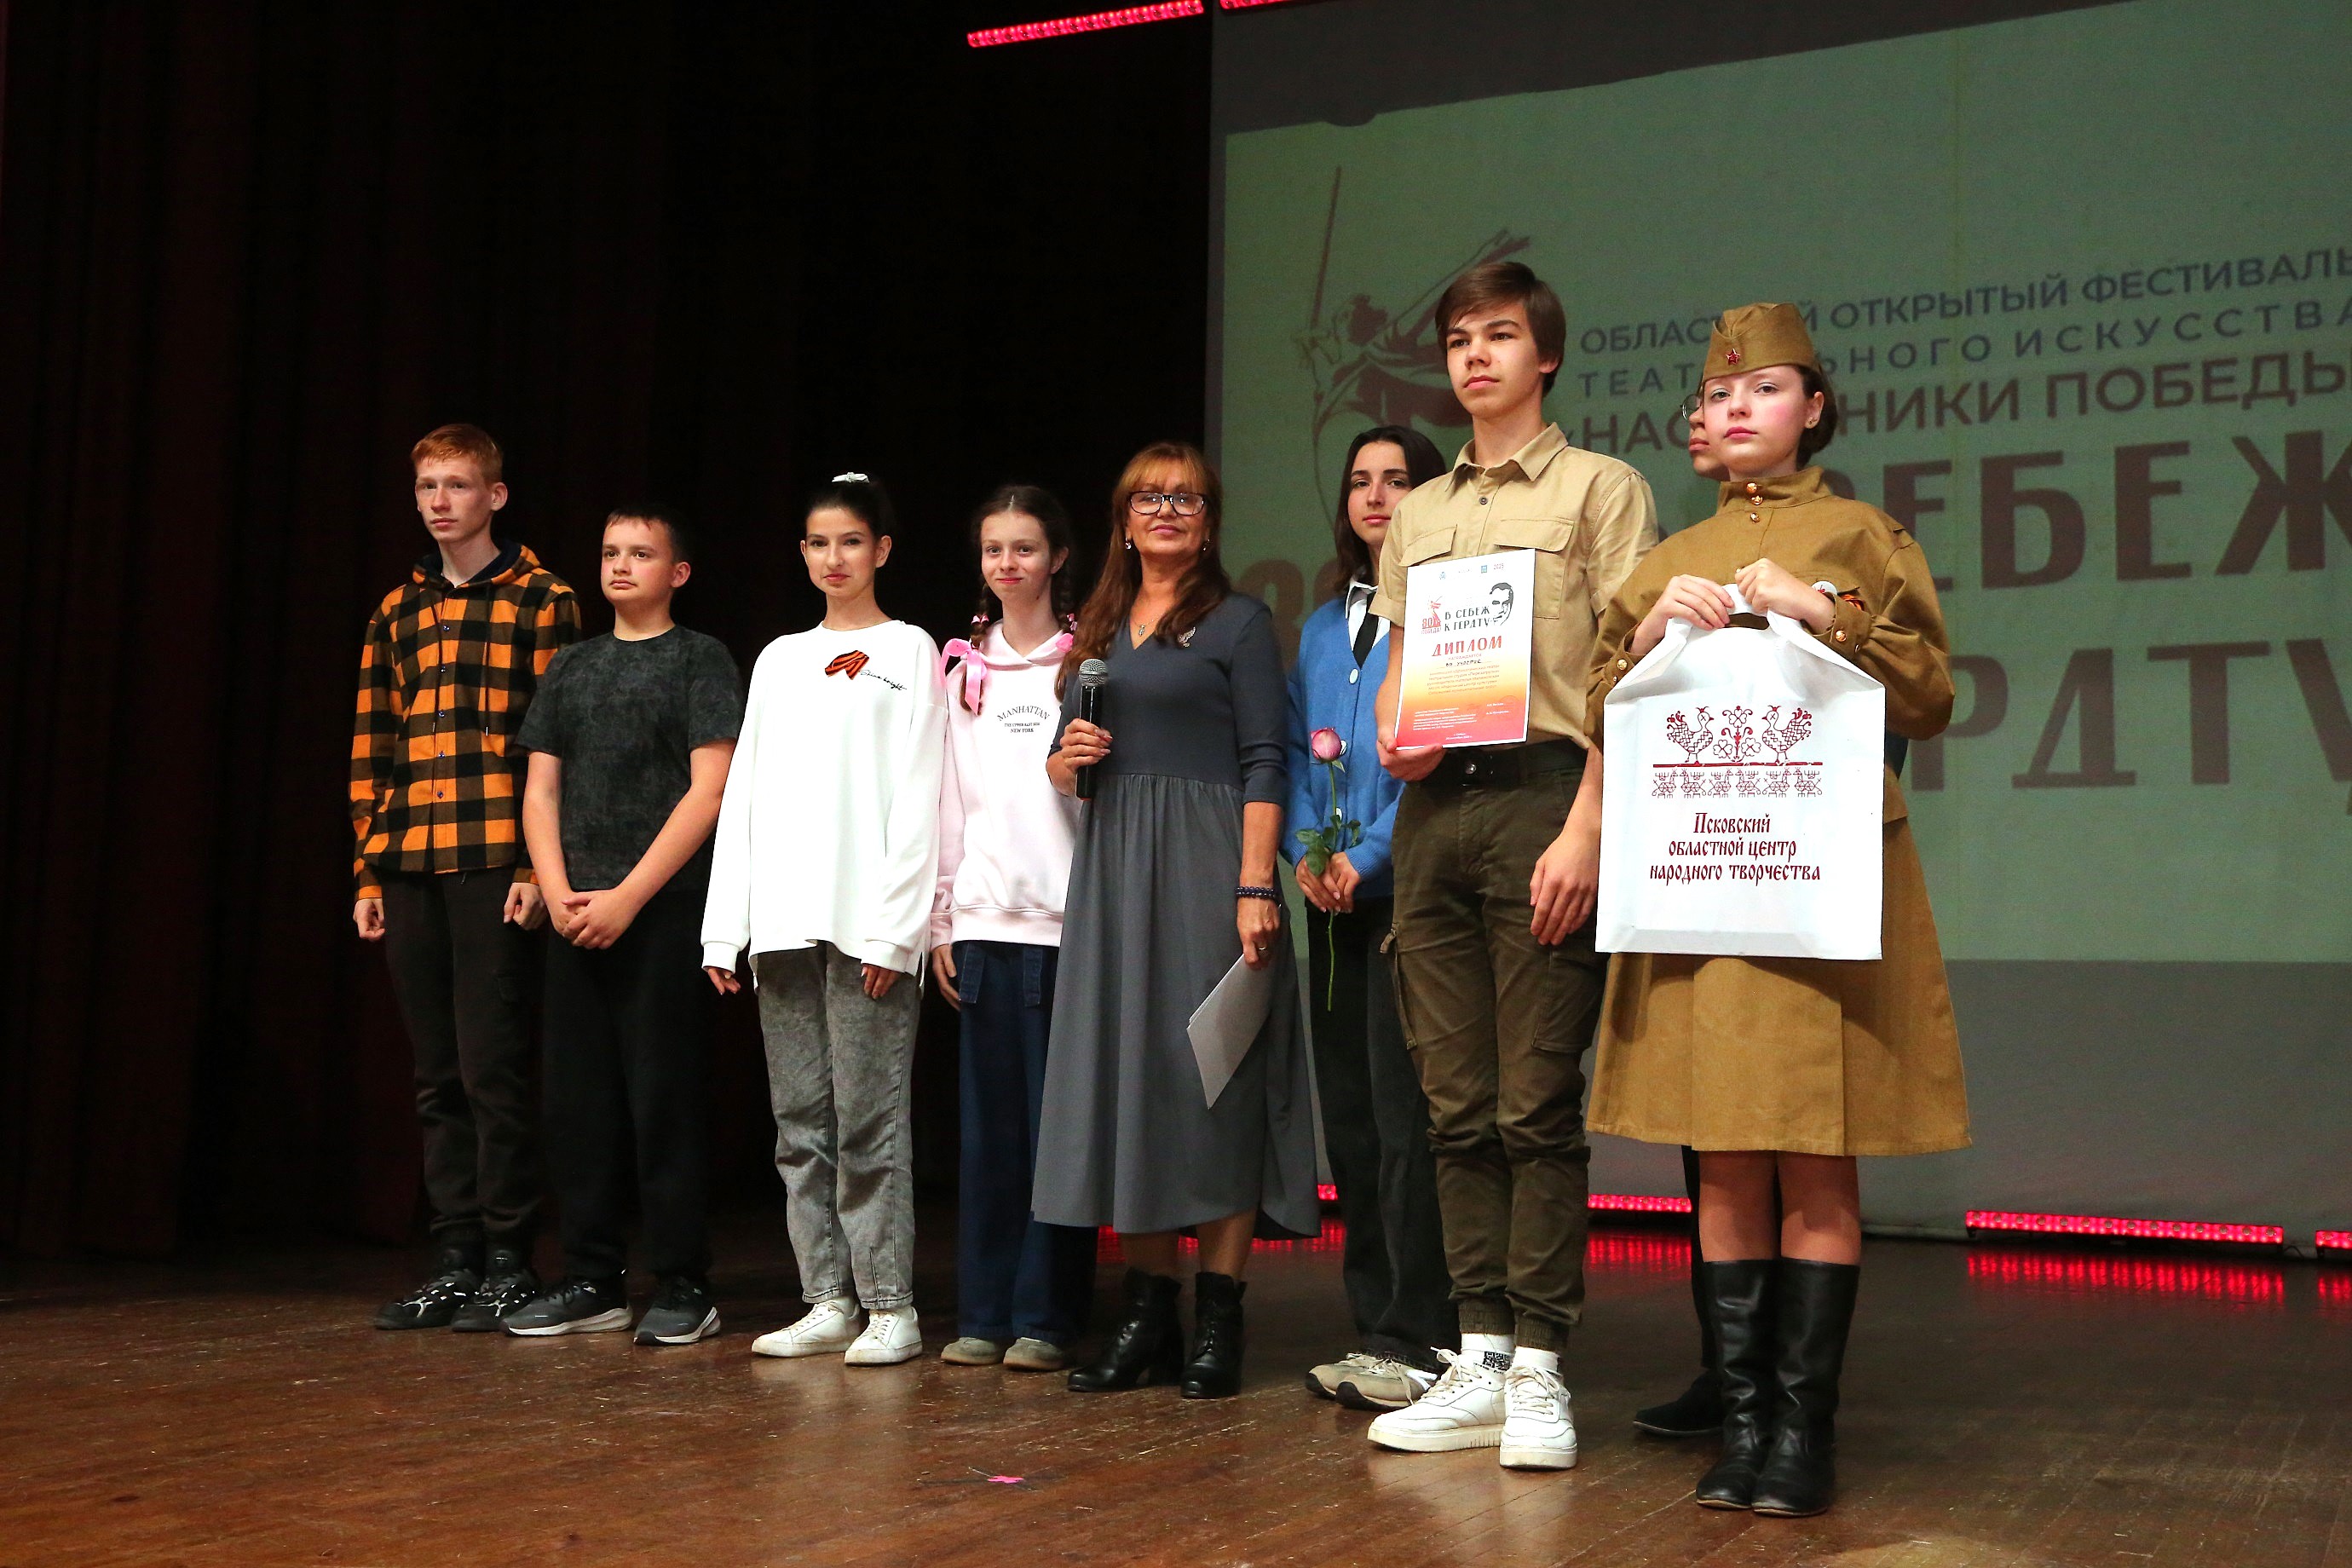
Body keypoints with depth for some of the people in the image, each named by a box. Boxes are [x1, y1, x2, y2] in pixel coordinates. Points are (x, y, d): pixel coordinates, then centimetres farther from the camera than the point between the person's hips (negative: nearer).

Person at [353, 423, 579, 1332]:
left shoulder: (541, 602, 1)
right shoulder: (396, 614, 17)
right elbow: (369, 755, 17)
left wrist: (537, 865, -11)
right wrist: (367, 873, 11)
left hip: (494, 867, -5)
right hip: (409, 872, 6)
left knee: (493, 1069, -4)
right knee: (437, 1077, 9)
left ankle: (509, 1263, 5)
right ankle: (454, 1263, 16)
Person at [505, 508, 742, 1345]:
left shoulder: (701, 659, 2)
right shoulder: (571, 666, 17)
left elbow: (709, 788, -7)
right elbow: (540, 789, 14)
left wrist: (628, 897, -12)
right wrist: (559, 893, -2)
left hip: (664, 912, -5)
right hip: (576, 917, 5)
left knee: (663, 1099, -4)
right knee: (577, 1100, 6)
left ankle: (684, 1288, 3)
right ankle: (592, 1283, 16)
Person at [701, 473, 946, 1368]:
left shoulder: (908, 651, 5)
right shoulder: (779, 659, 19)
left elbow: (916, 795, -3)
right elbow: (743, 794, 16)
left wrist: (892, 925, -12)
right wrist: (725, 925, 7)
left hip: (865, 921, -5)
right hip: (781, 917, 5)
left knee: (868, 1114, -6)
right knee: (801, 1121, 5)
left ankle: (890, 1305, 0)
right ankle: (828, 1301, 12)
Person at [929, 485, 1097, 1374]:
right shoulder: (964, 670, 15)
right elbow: (947, 802, 13)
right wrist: (941, 920, 9)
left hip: (1066, 917, -3)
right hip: (983, 921, 3)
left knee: (1057, 1115, -2)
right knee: (988, 1118, 4)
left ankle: (1045, 1317, 5)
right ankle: (982, 1313, 11)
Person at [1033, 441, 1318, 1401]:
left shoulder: (1236, 622, 2)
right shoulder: (1098, 629, 19)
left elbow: (1264, 763, -6)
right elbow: (1060, 765, 23)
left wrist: (1256, 887, -16)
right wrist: (1068, 756, -1)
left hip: (1204, 861, -6)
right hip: (1110, 866, 6)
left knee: (1210, 1075, -6)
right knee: (1124, 1072, 4)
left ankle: (1217, 1322, 0)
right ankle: (1147, 1314, 11)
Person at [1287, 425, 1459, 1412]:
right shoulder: (1322, 627, 20)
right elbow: (1295, 750, 16)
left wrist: (1370, 855, -15)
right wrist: (1304, 850, -1)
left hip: (1410, 888, -7)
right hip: (1334, 901, 7)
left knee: (1405, 1116, -9)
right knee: (1348, 1116, 9)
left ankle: (1417, 1341, -3)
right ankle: (1372, 1328, 17)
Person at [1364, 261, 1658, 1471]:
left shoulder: (1600, 489, 4)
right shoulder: (1416, 511, 21)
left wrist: (1584, 829, -14)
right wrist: (1391, 734, 1)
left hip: (1540, 794, -5)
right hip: (1433, 805, 6)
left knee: (1536, 1105, -6)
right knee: (1457, 1105, 6)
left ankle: (1539, 1370, 1)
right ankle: (1480, 1359, 13)